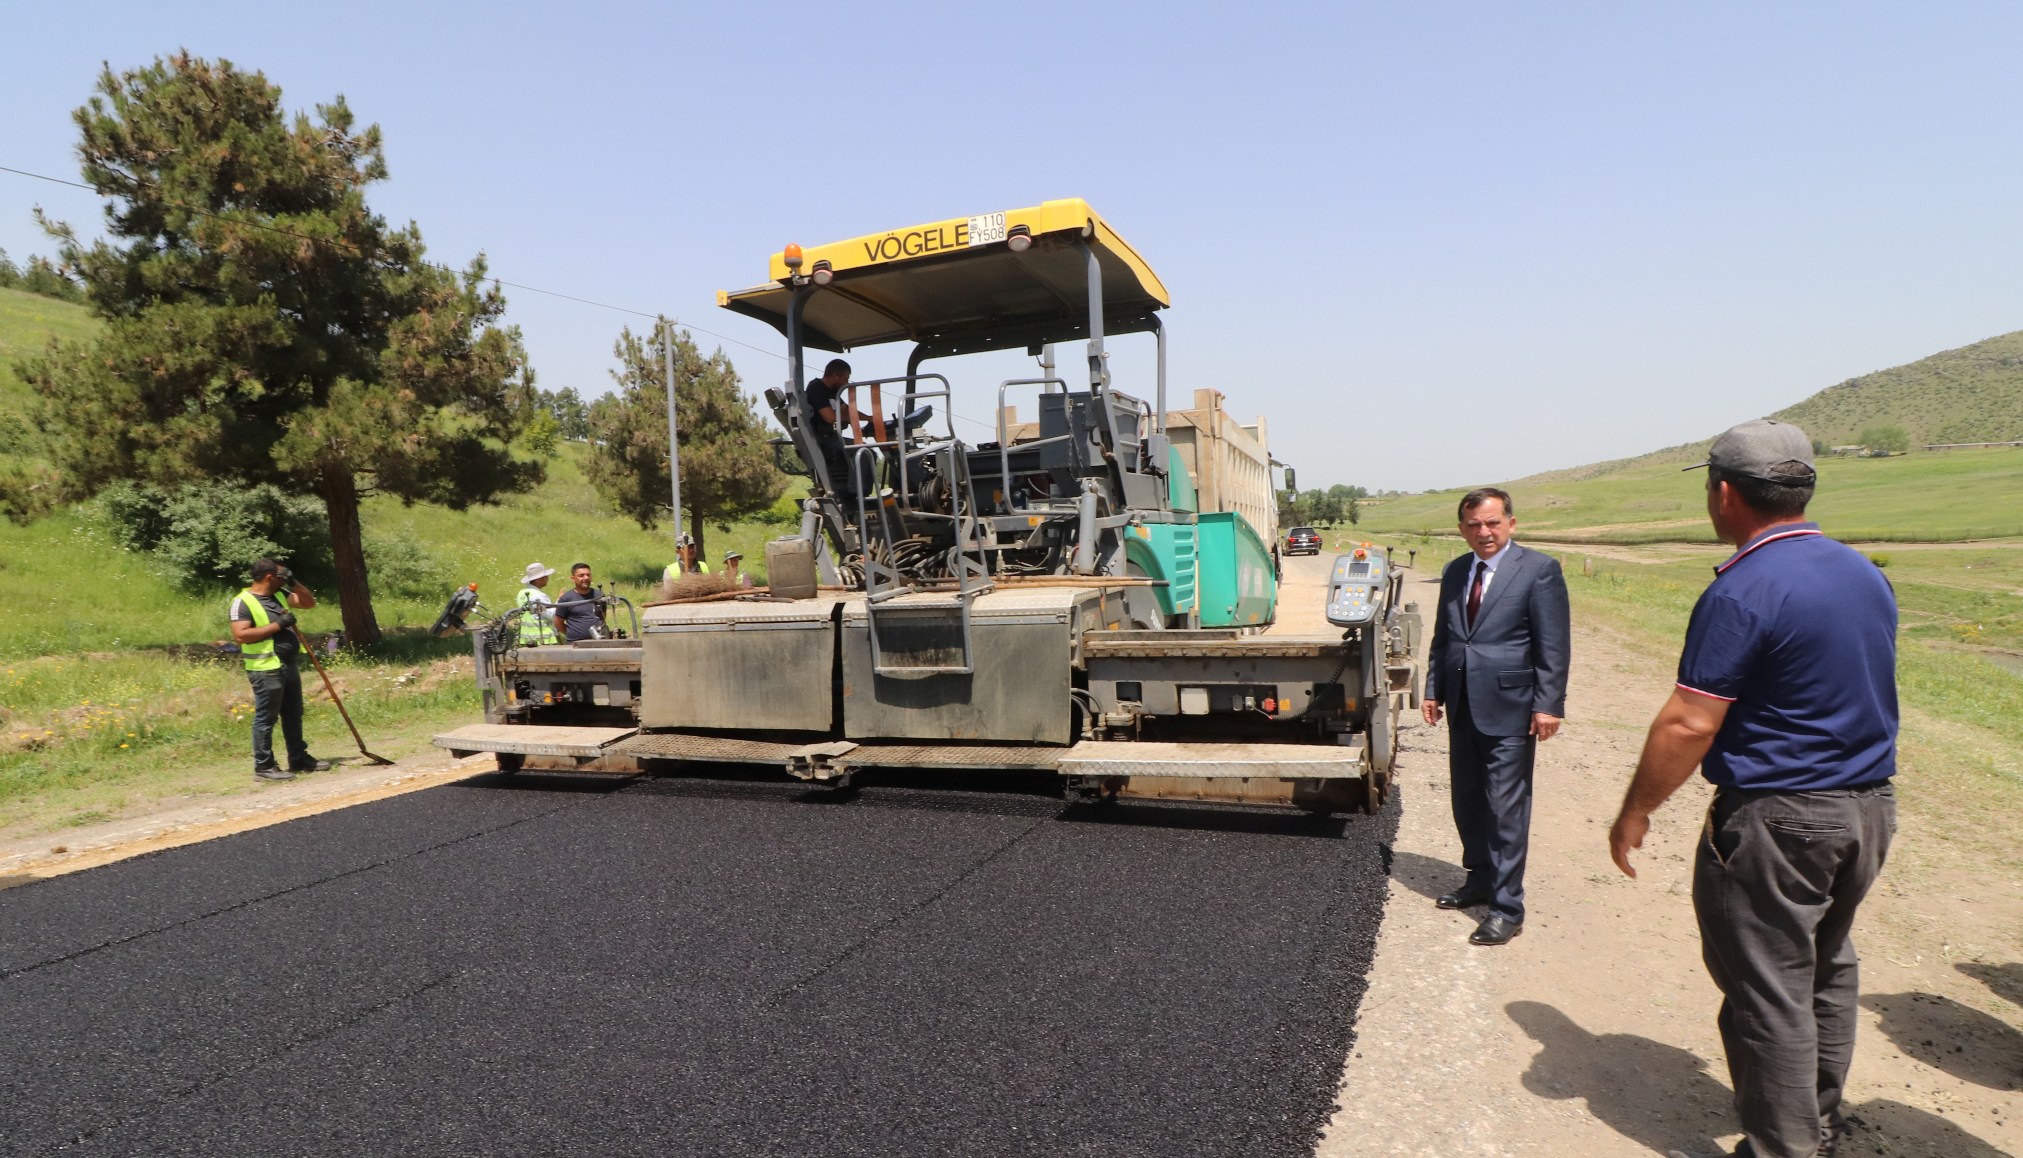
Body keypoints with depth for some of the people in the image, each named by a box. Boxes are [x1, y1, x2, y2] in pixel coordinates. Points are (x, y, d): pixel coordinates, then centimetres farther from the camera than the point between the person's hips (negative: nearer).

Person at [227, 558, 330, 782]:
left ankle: (299, 758, 24)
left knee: (293, 716, 15)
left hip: (289, 666, 9)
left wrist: (293, 583, 4)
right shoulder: (242, 602, -11)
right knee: (266, 719, -3)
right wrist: (277, 625, -22)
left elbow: (309, 602, 19)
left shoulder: (280, 595, 12)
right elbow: (241, 635, -21)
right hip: (266, 670, -9)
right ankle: (263, 767, 4)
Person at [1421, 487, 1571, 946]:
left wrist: (1548, 704, -14)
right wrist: (1433, 688, 11)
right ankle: (1480, 880, 34)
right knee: (1467, 802, 16)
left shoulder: (1539, 569, -7)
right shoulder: (1455, 572, 11)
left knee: (1506, 809, -2)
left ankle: (1506, 908, 7)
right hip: (1463, 707, 7)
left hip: (1509, 708, -6)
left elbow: (1554, 645, -10)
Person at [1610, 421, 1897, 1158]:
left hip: (1776, 819, -9)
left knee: (1767, 989, 4)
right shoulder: (1866, 576, 6)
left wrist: (1634, 813, -12)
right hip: (1870, 806, 9)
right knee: (1827, 968, 23)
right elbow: (1856, 699, 15)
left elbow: (1689, 724, -22)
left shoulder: (1742, 592, -20)